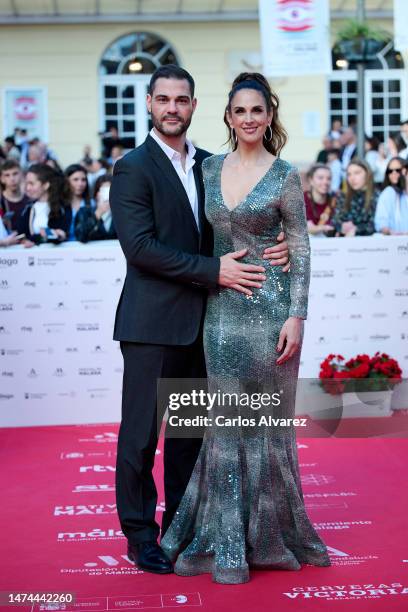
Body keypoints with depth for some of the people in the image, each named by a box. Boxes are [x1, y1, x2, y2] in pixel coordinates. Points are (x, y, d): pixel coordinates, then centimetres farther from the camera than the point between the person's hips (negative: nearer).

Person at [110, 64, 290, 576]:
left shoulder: (208, 164, 13)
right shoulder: (132, 168, -7)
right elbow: (140, 247, -16)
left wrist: (271, 247, -4)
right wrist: (215, 271, -18)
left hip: (198, 321, 6)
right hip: (152, 322, -6)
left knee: (190, 430, 13)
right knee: (141, 433, 1)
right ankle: (140, 535, 14)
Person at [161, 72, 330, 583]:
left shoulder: (285, 175, -3)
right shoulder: (210, 169, 9)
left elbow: (300, 248, -4)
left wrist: (297, 315, -11)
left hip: (269, 306, -4)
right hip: (220, 307, 4)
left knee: (265, 419, 4)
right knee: (226, 421, 7)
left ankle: (266, 532, 20)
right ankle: (227, 542, 17)